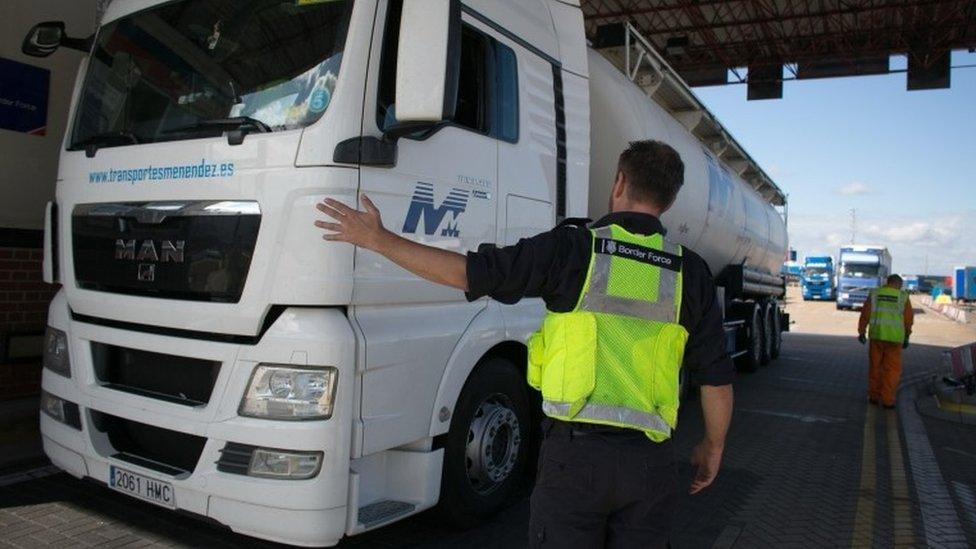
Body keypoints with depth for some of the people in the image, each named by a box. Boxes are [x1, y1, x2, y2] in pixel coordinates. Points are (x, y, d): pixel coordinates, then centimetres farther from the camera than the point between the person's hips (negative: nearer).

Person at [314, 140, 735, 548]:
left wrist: (377, 239, 1)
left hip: (575, 451, -3)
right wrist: (712, 448, 21)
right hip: (652, 463, 3)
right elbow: (717, 380, 4)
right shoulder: (690, 271, 2)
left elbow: (466, 272, -9)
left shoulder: (574, 248, -8)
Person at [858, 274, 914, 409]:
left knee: (875, 366, 13)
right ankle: (887, 400, 4)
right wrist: (906, 337, 11)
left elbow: (865, 314, -1)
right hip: (894, 337, -2)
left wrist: (861, 332, 7)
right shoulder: (903, 297, -2)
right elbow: (908, 319, 0)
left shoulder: (875, 294, 1)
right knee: (892, 370, 6)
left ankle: (874, 396, 19)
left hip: (876, 335, 2)